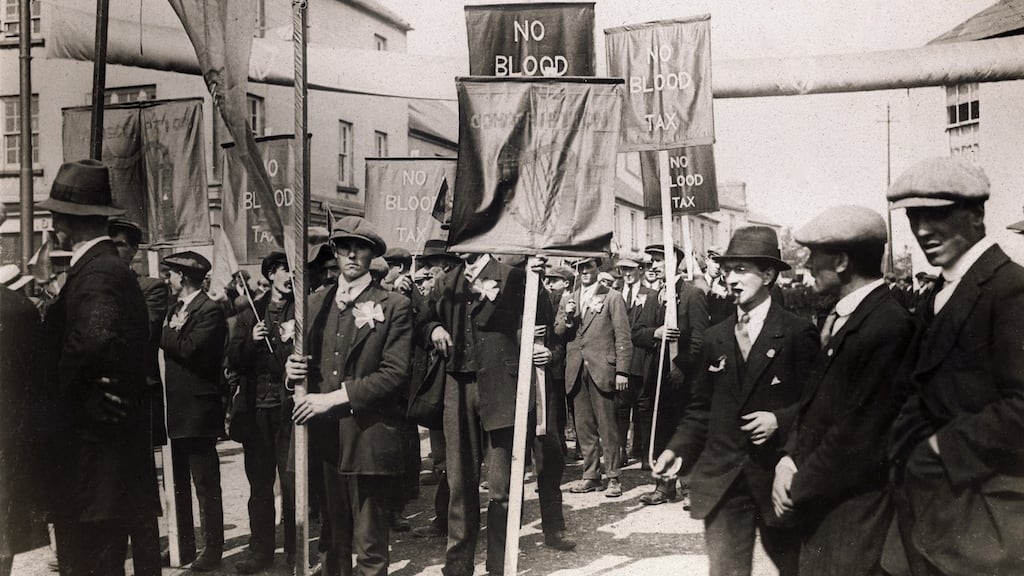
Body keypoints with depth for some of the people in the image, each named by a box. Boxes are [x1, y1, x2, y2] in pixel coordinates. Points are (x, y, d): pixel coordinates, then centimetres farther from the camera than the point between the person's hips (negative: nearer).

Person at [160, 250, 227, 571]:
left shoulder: (210, 311, -12)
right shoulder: (175, 309, 15)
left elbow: (189, 348, -23)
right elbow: (168, 351, 10)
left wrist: (165, 333, -11)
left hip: (198, 411, -9)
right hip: (177, 412, 9)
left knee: (206, 485, -2)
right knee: (179, 484, 16)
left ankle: (212, 551, 7)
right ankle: (184, 546, 27)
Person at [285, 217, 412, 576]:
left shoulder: (394, 307, -3)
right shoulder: (316, 303, 14)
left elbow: (395, 373, -11)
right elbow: (309, 361, 18)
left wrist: (334, 397, -16)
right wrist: (292, 368, -6)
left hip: (369, 439, -4)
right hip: (326, 438, 5)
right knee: (335, 542, 14)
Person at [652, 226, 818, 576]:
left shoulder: (797, 333, -6)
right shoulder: (715, 338, 9)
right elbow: (700, 408, 11)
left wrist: (780, 420, -19)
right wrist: (678, 449, -1)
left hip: (777, 477, -3)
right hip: (721, 480, 3)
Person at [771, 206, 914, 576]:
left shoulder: (886, 326, -21)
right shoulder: (843, 316, 7)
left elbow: (861, 435, -21)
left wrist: (799, 487, -11)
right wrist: (789, 458, -2)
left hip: (851, 510, -8)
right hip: (819, 501, 8)